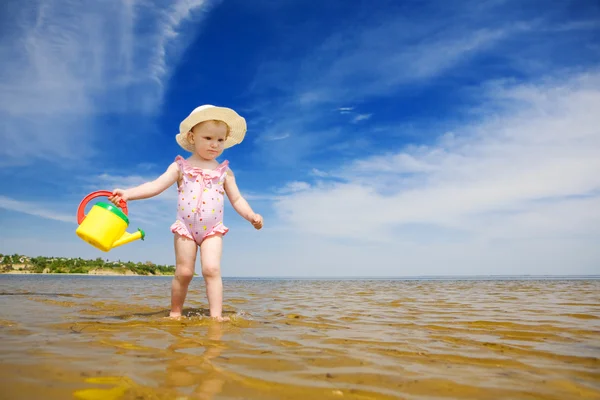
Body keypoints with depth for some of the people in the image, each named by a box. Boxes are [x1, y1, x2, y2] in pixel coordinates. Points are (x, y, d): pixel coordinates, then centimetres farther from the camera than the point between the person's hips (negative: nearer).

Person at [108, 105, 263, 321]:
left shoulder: (224, 171, 6)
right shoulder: (181, 166, 2)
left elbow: (237, 199, 8)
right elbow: (156, 185, -5)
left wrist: (251, 215, -10)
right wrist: (127, 193, -18)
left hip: (212, 230, 0)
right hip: (185, 228, 0)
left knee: (211, 269, -15)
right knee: (183, 272, 4)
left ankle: (216, 315, -11)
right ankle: (175, 313, 22)